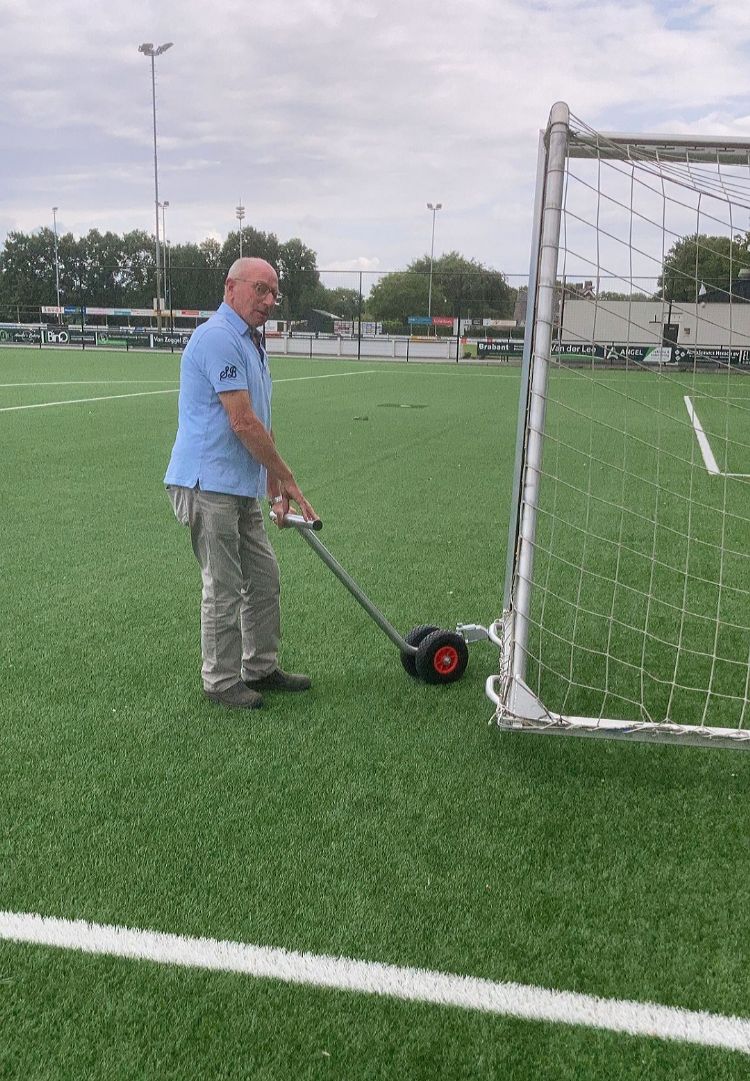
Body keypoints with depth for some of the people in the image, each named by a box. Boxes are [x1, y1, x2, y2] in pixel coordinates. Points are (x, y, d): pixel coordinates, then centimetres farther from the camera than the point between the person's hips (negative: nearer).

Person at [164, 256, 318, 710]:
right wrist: (288, 479, -13)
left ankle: (261, 667, 29)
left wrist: (275, 484, 15)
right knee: (224, 589, 0)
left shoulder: (252, 343, 17)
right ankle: (221, 681, 15)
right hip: (209, 485, -10)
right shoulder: (218, 338, -16)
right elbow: (243, 423, -20)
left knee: (264, 578, 15)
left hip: (243, 489, 10)